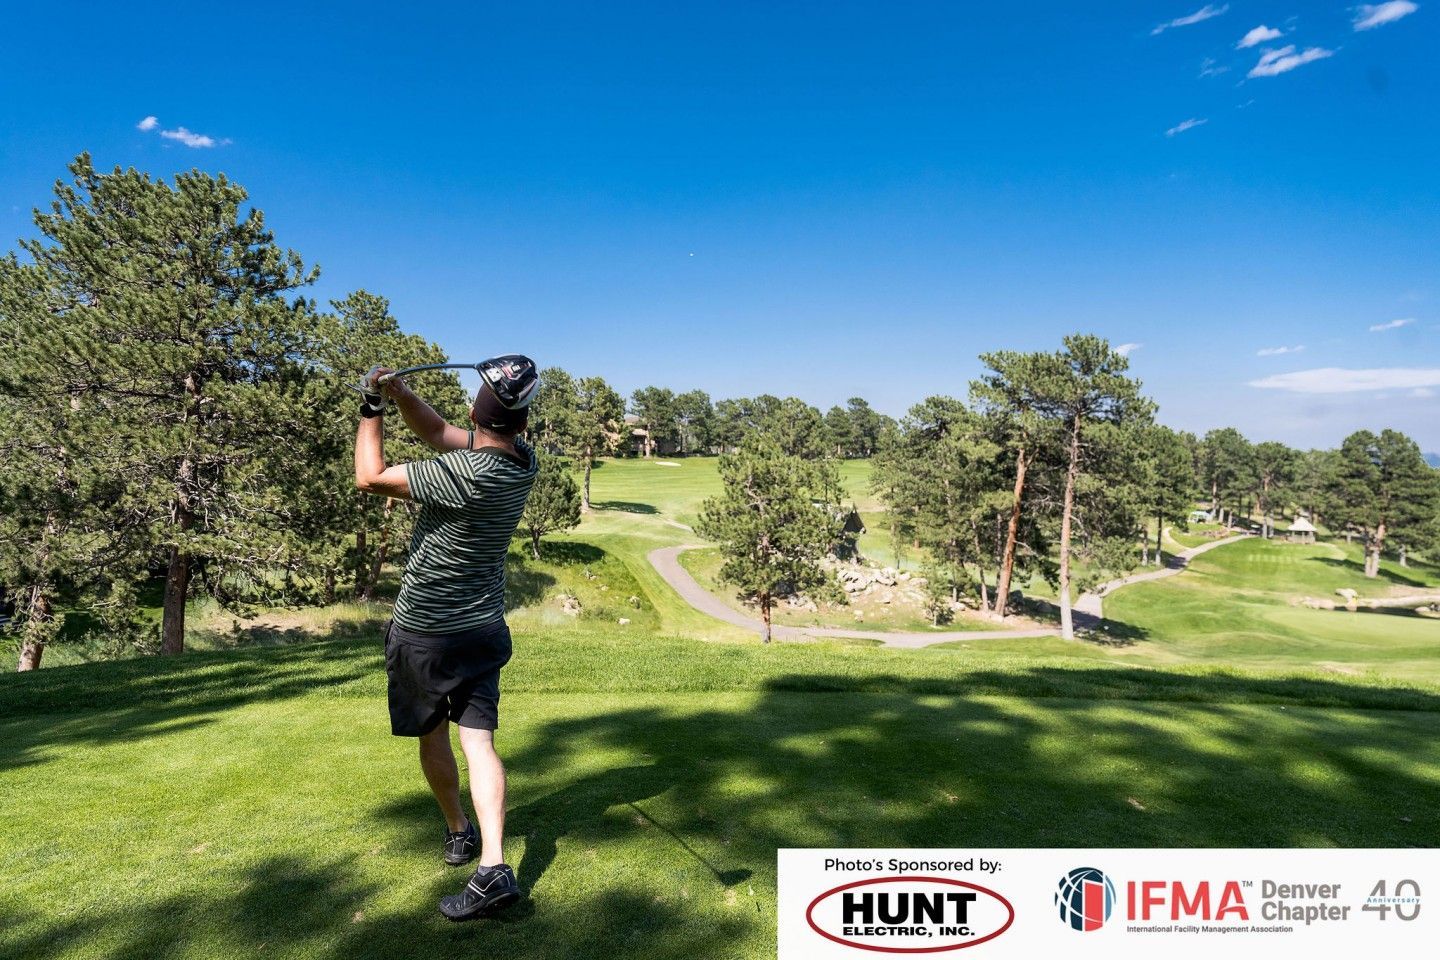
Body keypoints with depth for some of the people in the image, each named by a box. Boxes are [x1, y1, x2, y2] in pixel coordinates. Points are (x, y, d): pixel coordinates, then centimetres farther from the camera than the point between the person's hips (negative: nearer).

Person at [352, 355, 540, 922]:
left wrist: (371, 409, -1)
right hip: (484, 628, 5)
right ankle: (492, 866, -7)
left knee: (432, 737, 17)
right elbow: (437, 431, 7)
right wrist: (395, 391, -3)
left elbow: (370, 478, -12)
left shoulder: (465, 473, -26)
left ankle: (459, 832, 34)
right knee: (478, 740, 2)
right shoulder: (522, 460, -5)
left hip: (424, 631, -5)